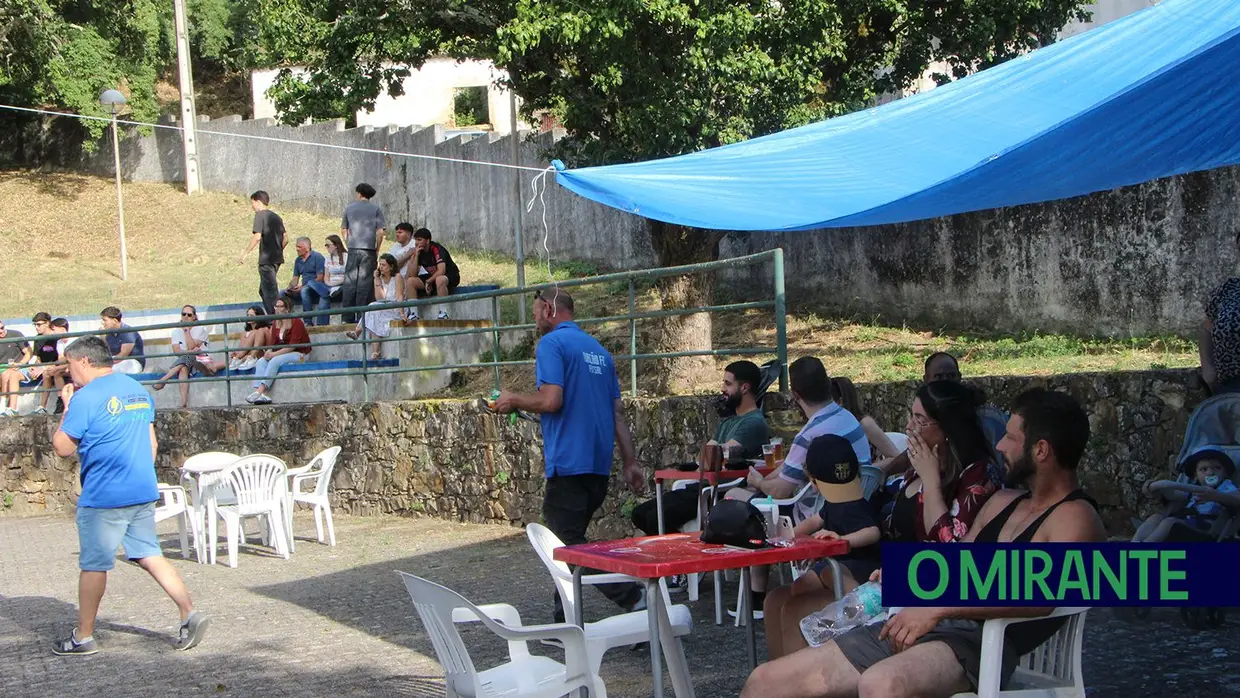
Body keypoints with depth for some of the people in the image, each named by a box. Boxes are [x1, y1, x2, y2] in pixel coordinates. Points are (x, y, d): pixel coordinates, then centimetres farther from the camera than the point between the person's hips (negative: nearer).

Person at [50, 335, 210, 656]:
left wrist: (67, 407, 3)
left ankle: (83, 636, 14)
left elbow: (63, 448, -7)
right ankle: (190, 614, -1)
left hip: (103, 497, -7)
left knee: (93, 565, 4)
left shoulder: (86, 398, -12)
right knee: (149, 555, 11)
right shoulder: (138, 389, 12)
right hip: (143, 492, 7)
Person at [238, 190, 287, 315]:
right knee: (263, 291, 16)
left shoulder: (260, 215, -7)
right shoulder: (276, 216, 15)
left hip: (266, 259, -8)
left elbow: (257, 237, -17)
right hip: (277, 258, 8)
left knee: (270, 292, -6)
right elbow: (285, 240, 13)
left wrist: (245, 254, -13)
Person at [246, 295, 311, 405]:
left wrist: (274, 354, -23)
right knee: (261, 362, -17)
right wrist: (269, 352, -15)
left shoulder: (296, 322, -11)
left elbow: (293, 345, -19)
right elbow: (273, 343, 9)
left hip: (299, 354, -7)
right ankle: (257, 391, -36)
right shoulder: (275, 324, 10)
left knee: (275, 361, -32)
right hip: (282, 353, 7)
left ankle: (260, 391, -39)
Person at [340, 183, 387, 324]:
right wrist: (377, 248, 6)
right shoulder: (376, 209, 3)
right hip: (368, 249, -2)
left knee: (349, 283, 5)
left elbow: (343, 230, 13)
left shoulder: (349, 208, 10)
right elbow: (381, 231, -3)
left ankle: (348, 317, 4)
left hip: (353, 249, 2)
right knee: (365, 282, 0)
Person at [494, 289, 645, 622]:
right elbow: (618, 412, 17)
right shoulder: (598, 349, 18)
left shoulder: (552, 343, -7)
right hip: (599, 466, 9)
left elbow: (551, 400, -20)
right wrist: (631, 463, 17)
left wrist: (514, 400, -1)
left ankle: (634, 601, -15)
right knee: (568, 543, 16)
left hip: (568, 463, -9)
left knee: (570, 546, -5)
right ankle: (566, 625, 19)